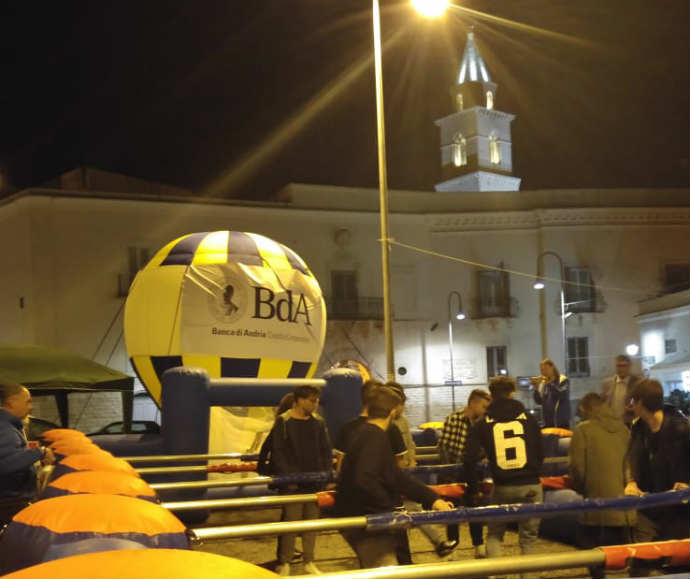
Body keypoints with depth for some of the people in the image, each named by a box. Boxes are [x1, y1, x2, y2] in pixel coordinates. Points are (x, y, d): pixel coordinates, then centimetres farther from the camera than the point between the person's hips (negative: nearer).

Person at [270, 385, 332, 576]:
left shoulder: (318, 423, 9)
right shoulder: (283, 422, -5)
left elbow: (326, 451, 12)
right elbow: (277, 453, -8)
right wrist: (288, 476, -14)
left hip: (315, 482, 5)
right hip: (293, 483, -5)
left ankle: (309, 562, 20)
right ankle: (284, 563, 9)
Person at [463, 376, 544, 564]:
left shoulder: (483, 424, 1)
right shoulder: (528, 418, 4)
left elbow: (469, 460, -6)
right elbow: (540, 453, 10)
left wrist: (473, 488, 7)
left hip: (502, 487, 0)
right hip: (531, 485, 0)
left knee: (494, 534, 15)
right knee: (528, 536, 12)